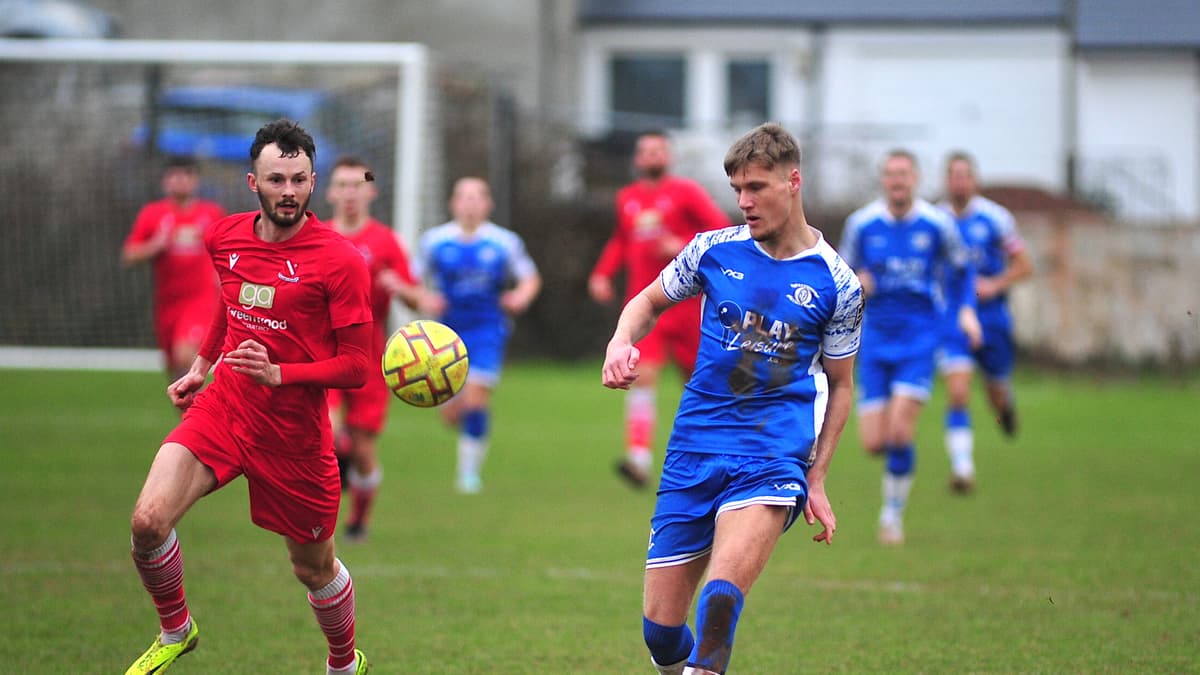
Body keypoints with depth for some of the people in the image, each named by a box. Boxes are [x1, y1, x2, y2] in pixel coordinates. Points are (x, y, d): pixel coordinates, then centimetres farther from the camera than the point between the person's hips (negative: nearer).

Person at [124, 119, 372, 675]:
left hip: (294, 435, -3)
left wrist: (278, 373, -25)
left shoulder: (339, 260, -15)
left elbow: (356, 367, -14)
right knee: (147, 521, -17)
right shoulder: (225, 238, 2)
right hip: (222, 407, 3)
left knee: (313, 567, 10)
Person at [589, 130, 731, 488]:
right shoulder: (626, 199, 13)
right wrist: (602, 273, 14)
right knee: (643, 375, -15)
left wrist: (684, 247, -20)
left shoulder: (685, 192, -2)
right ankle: (639, 457, -26)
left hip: (683, 302, -2)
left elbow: (721, 230, -7)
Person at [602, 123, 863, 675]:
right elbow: (649, 302, 21)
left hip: (774, 457, -3)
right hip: (694, 450, 3)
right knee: (660, 627, 1)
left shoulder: (835, 283, 1)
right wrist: (620, 345, -1)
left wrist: (816, 481, 6)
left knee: (721, 597, -29)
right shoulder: (714, 250, 5)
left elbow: (840, 386, 11)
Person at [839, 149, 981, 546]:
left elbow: (960, 270, 14)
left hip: (919, 338, -1)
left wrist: (966, 309, 1)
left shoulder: (937, 224, -4)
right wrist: (855, 285, -14)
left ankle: (893, 513, 4)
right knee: (874, 443, -5)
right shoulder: (862, 223, -3)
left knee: (900, 433, -16)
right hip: (875, 337, 1)